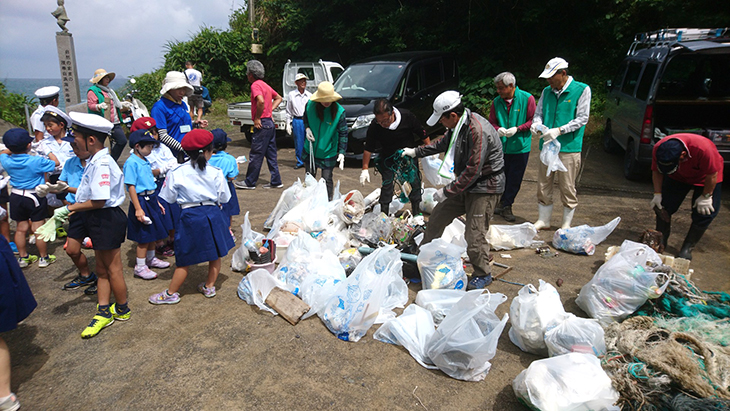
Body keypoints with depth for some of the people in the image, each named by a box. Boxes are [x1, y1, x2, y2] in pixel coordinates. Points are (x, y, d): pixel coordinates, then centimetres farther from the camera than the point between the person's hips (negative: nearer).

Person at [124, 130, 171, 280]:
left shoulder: (145, 161, 10)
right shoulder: (132, 162, -16)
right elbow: (131, 186, -19)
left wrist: (157, 202, 19)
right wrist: (138, 208, -22)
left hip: (151, 200, 9)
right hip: (141, 201, -9)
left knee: (153, 232, 19)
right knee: (144, 236, -1)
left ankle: (151, 259, 37)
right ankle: (140, 267, 13)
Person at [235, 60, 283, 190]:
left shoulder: (255, 85, -11)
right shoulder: (265, 85, 17)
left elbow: (261, 101, -27)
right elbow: (278, 98, 27)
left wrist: (257, 118, -18)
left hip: (262, 123, -9)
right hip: (270, 122, 9)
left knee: (256, 155, -2)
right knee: (271, 154, 11)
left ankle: (249, 182, 5)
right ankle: (276, 181, 14)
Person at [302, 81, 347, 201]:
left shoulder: (339, 111, -16)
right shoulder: (310, 105, -8)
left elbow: (343, 133, -12)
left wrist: (342, 152, -21)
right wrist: (307, 128, -7)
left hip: (328, 152, -3)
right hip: (310, 150, 3)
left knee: (327, 180, 0)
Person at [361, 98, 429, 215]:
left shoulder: (407, 116, -26)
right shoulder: (374, 126, -25)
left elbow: (422, 134, -10)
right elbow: (368, 149, -14)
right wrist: (365, 169, -12)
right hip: (388, 156, 0)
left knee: (415, 182, 2)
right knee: (387, 183, -4)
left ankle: (416, 213, 18)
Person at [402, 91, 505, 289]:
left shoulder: (478, 131, -28)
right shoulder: (458, 125, 1)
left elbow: (473, 171, -28)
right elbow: (443, 143, 23)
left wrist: (447, 191, -21)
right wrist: (416, 152, 25)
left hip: (485, 187, -9)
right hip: (465, 183, 9)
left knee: (474, 234, -7)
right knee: (438, 215, 13)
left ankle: (483, 275, 18)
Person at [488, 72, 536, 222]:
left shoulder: (527, 98, -5)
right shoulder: (497, 102, 3)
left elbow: (532, 120, -4)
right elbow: (492, 122, 8)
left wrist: (517, 129, -18)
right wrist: (498, 129, -14)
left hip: (520, 146, -2)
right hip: (501, 146, 2)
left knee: (515, 179, 5)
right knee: (501, 177, 9)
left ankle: (506, 206, 19)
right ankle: (502, 204, 26)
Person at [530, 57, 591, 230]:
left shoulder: (582, 90, -3)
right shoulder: (547, 91, 11)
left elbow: (582, 119, -7)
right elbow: (538, 113, 15)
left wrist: (559, 130, -19)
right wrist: (536, 125, -8)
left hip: (569, 147, -5)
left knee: (567, 187, 2)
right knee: (543, 185, 9)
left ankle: (566, 225, 17)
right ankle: (543, 220, 23)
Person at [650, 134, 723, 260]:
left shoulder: (703, 149, -43)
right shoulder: (658, 149, -31)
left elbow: (712, 174, -27)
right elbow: (656, 172, -13)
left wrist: (706, 196, -18)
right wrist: (657, 194, -14)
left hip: (705, 178, -3)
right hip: (678, 177, 3)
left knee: (704, 213, -7)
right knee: (663, 207, -3)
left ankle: (687, 248, 6)